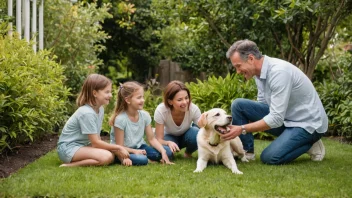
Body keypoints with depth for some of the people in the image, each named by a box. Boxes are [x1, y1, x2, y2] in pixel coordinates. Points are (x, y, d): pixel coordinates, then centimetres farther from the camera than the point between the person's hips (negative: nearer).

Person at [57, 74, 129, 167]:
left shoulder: (100, 109, 5)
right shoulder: (87, 113, -23)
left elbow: (96, 138, 5)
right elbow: (95, 142, -19)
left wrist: (115, 149, -8)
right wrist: (118, 147, -12)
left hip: (82, 145, 10)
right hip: (68, 148, -10)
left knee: (112, 154, -7)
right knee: (107, 157, -27)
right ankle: (69, 165, -17)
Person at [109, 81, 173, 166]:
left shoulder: (145, 115, -3)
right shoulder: (120, 119, -20)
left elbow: (152, 139, -1)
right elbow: (119, 146, -16)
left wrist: (163, 152, -16)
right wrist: (135, 151, -29)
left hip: (139, 147, 6)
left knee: (168, 152, -13)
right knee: (142, 160, -38)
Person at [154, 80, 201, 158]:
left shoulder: (194, 109, -31)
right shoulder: (161, 111, -32)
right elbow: (159, 139, -26)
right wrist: (168, 143, -49)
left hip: (187, 135, 1)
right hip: (170, 137, -1)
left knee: (196, 134, -34)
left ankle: (188, 153, 0)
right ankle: (172, 151, 4)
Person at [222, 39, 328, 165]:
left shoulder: (279, 71, -28)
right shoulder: (260, 71, 0)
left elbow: (276, 119, -30)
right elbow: (262, 104, 10)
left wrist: (242, 129, -27)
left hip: (308, 123, -8)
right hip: (283, 118, 8)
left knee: (269, 157, -24)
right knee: (238, 105, -6)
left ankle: (310, 144, -1)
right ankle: (246, 151, 3)